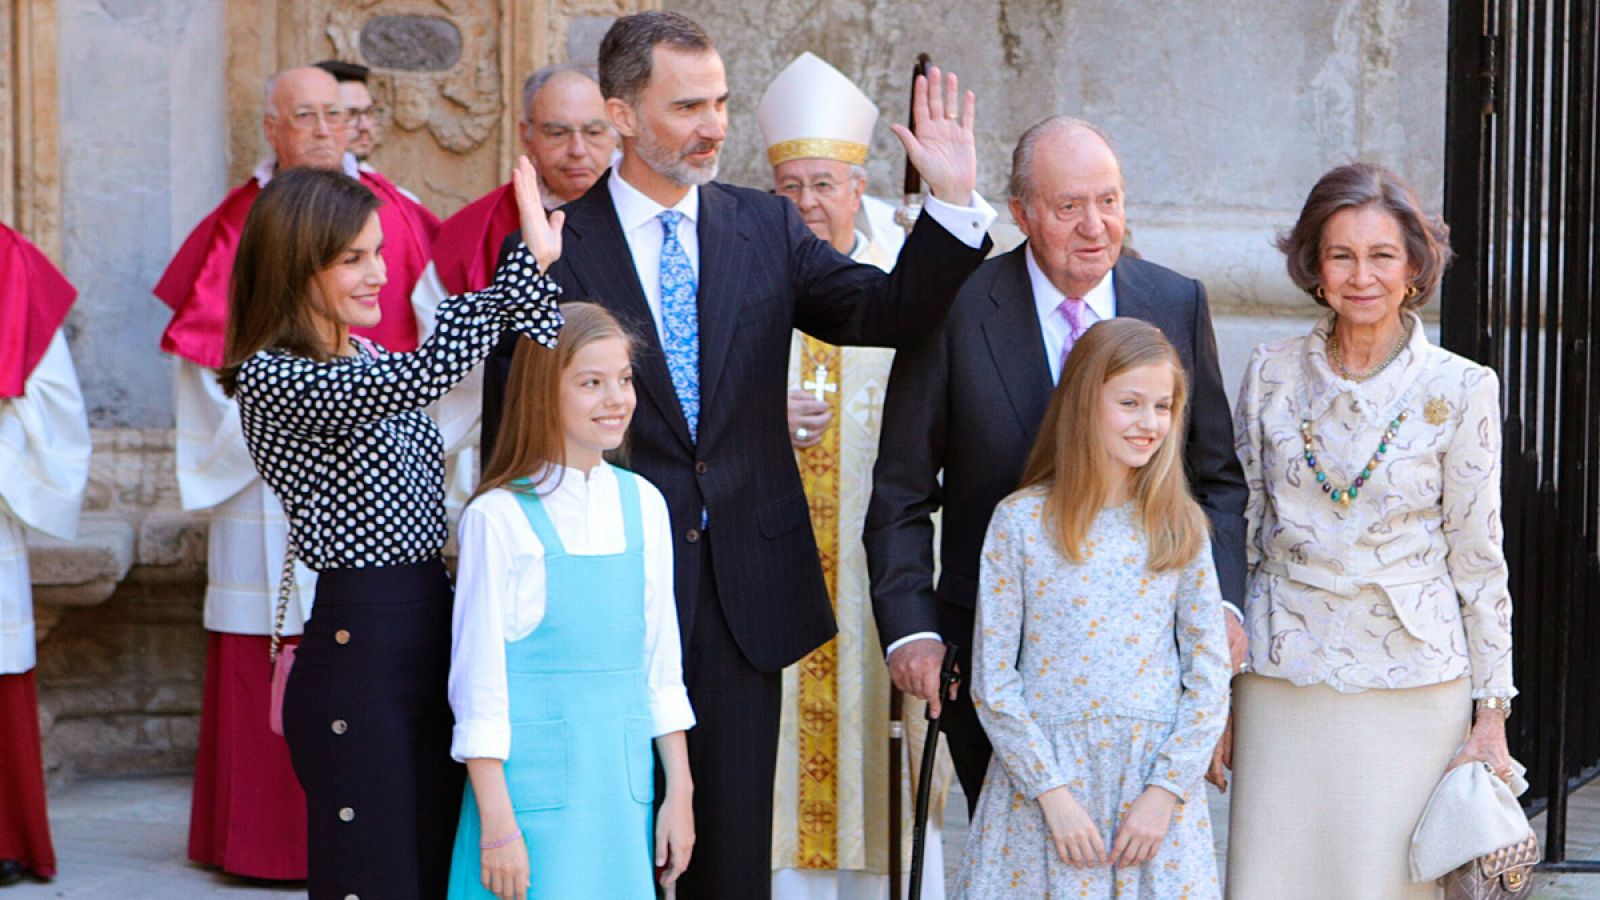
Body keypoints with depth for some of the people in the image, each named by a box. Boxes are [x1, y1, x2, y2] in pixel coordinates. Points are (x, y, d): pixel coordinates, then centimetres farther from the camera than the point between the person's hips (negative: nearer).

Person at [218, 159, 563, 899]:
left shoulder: (373, 362, 15)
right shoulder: (269, 378, -12)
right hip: (357, 644, -8)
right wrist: (529, 266, -23)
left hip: (434, 629, 8)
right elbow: (421, 377, -26)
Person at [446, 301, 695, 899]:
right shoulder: (500, 518, -8)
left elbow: (661, 660, 12)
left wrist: (679, 790, 11)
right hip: (533, 779, -4)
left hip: (625, 780, 5)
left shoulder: (642, 505, 7)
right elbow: (478, 677, -7)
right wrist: (496, 823, -9)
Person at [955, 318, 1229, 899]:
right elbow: (993, 681, -4)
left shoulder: (1179, 527, 4)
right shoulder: (1021, 521, -3)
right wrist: (1052, 792, -10)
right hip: (1041, 773, -1)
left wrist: (1165, 791, -7)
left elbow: (1209, 678, 2)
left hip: (1158, 778, 2)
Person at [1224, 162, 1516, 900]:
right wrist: (1220, 693, 9)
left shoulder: (1462, 390, -3)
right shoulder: (1270, 375, 3)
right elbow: (1241, 533, 9)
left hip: (1409, 685, -2)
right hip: (1281, 681, 2)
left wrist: (1491, 714, -1)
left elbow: (1478, 561, 0)